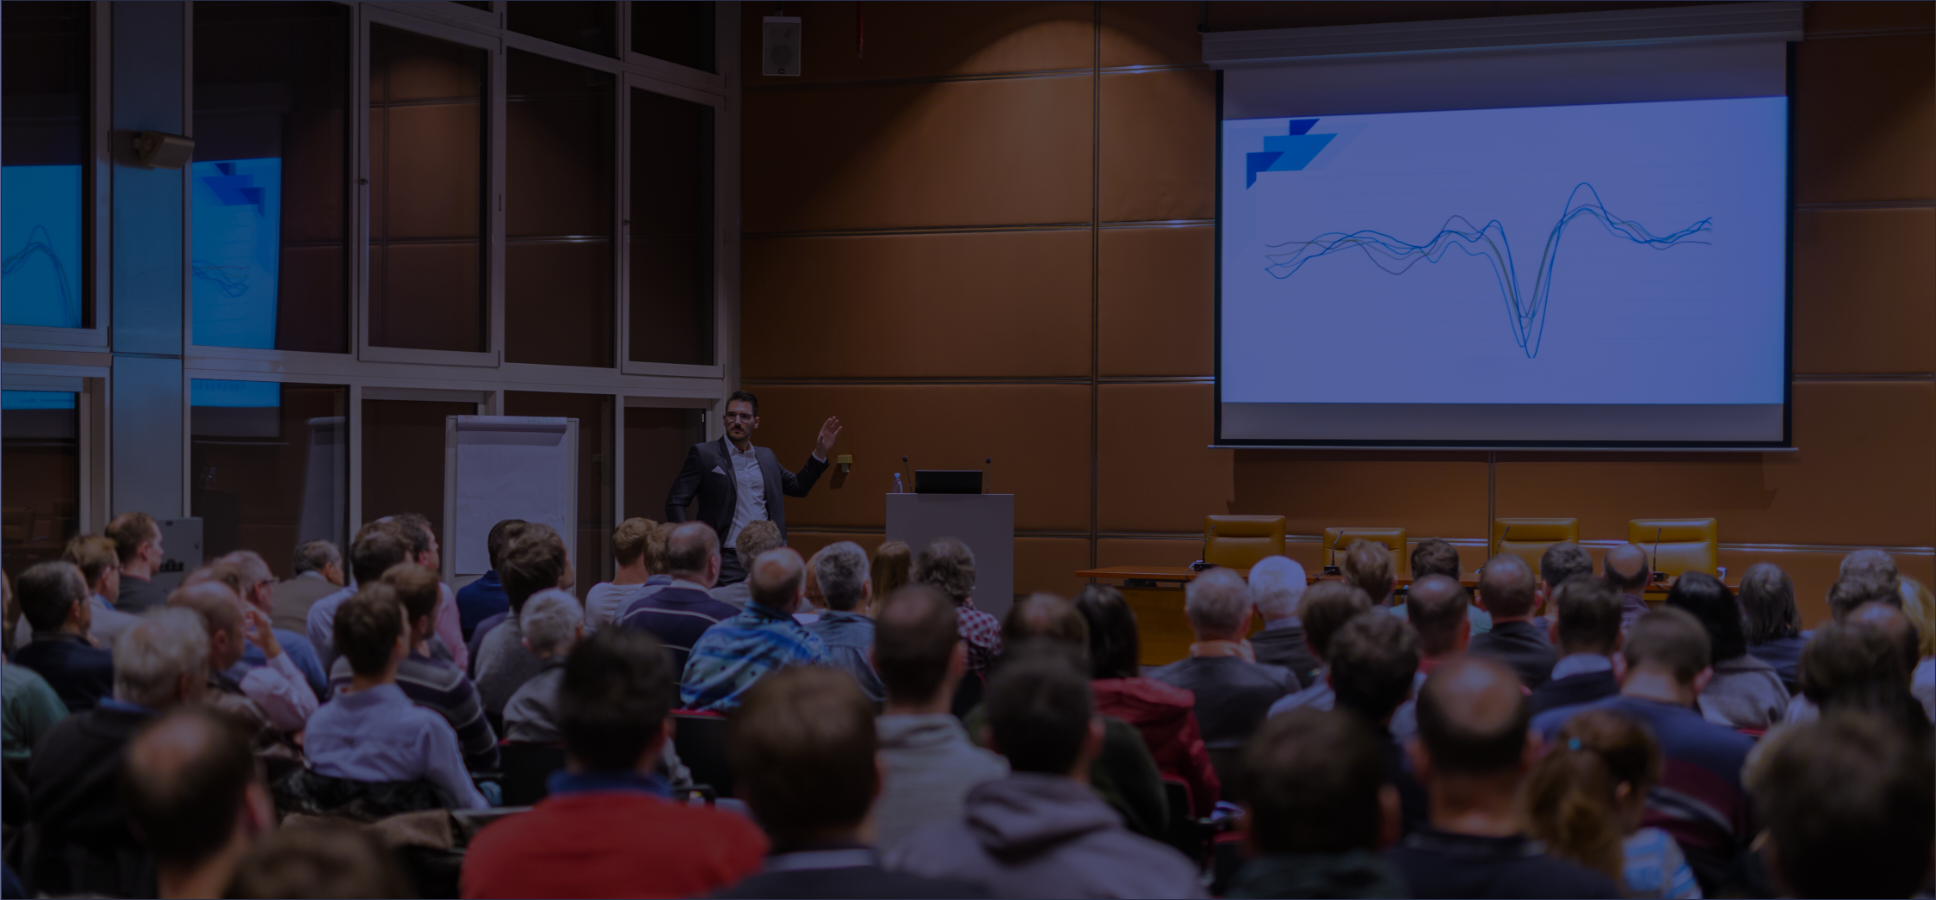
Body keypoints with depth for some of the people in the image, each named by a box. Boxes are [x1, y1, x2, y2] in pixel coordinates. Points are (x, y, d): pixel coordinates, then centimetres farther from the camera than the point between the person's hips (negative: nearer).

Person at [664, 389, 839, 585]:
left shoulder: (766, 457, 16)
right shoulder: (703, 453, 1)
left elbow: (798, 487, 28)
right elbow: (675, 502, -2)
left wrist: (820, 453, 17)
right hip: (727, 561, -4)